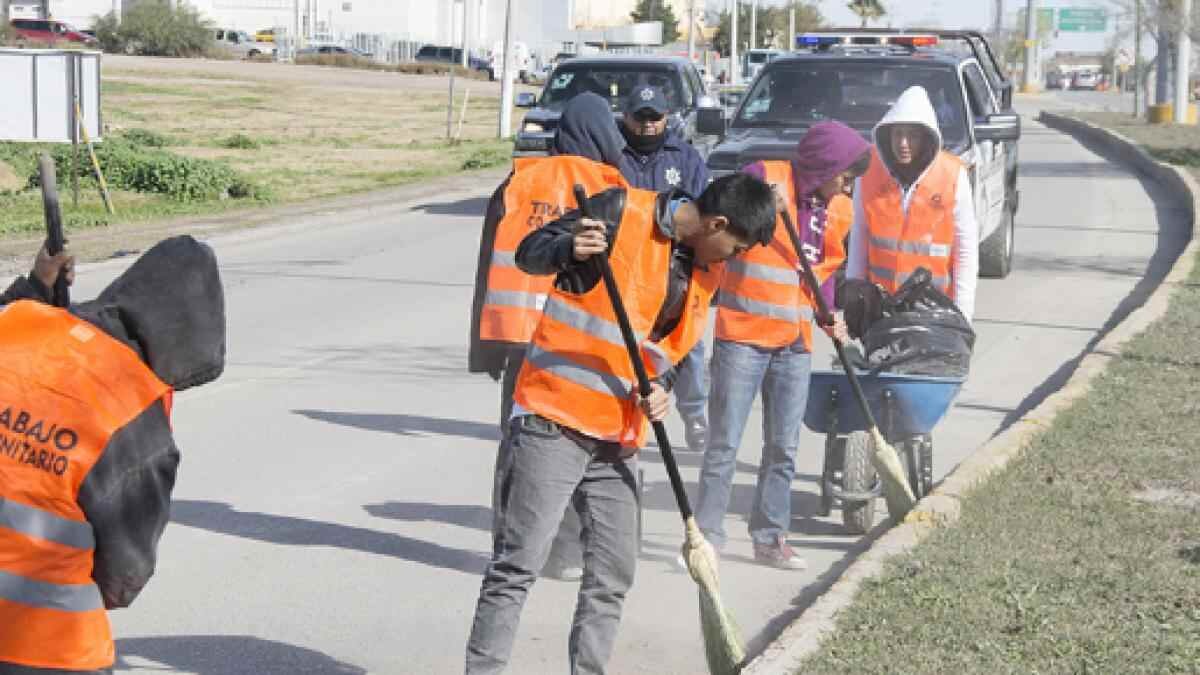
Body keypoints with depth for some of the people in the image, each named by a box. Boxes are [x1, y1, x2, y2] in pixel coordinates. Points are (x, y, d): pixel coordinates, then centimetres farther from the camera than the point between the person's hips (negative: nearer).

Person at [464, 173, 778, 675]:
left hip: (618, 434, 7)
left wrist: (661, 386, 0)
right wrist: (568, 249, -30)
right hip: (555, 416, -7)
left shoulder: (706, 269, 10)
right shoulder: (620, 211, -11)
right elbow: (529, 253, -8)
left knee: (614, 573, 9)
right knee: (519, 564, -7)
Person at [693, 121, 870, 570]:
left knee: (784, 448, 10)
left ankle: (771, 538, 20)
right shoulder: (763, 177, -8)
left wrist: (829, 314, 3)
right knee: (725, 443, -2)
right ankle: (707, 534, 7)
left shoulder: (839, 210, 10)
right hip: (743, 335, -6)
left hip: (795, 345, 6)